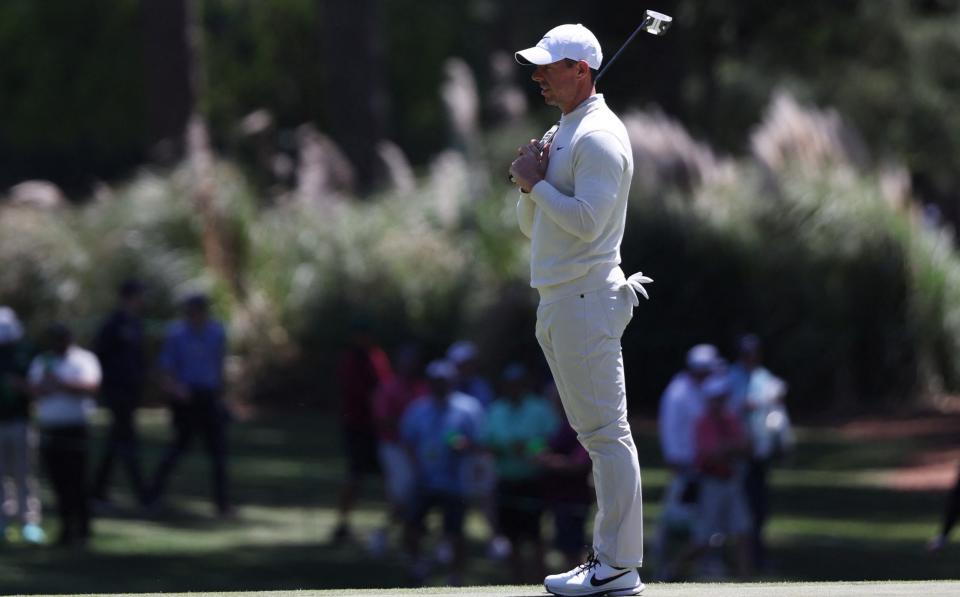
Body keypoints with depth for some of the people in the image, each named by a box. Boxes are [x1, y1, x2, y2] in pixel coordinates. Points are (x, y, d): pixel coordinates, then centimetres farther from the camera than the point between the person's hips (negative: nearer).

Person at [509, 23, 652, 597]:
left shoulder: (600, 137, -11)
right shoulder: (562, 135, 20)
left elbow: (587, 221, -22)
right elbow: (531, 226, 21)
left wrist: (536, 183, -11)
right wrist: (530, 183, 2)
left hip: (585, 301, -11)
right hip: (558, 305, 11)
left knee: (606, 432, -10)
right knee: (594, 434, 11)